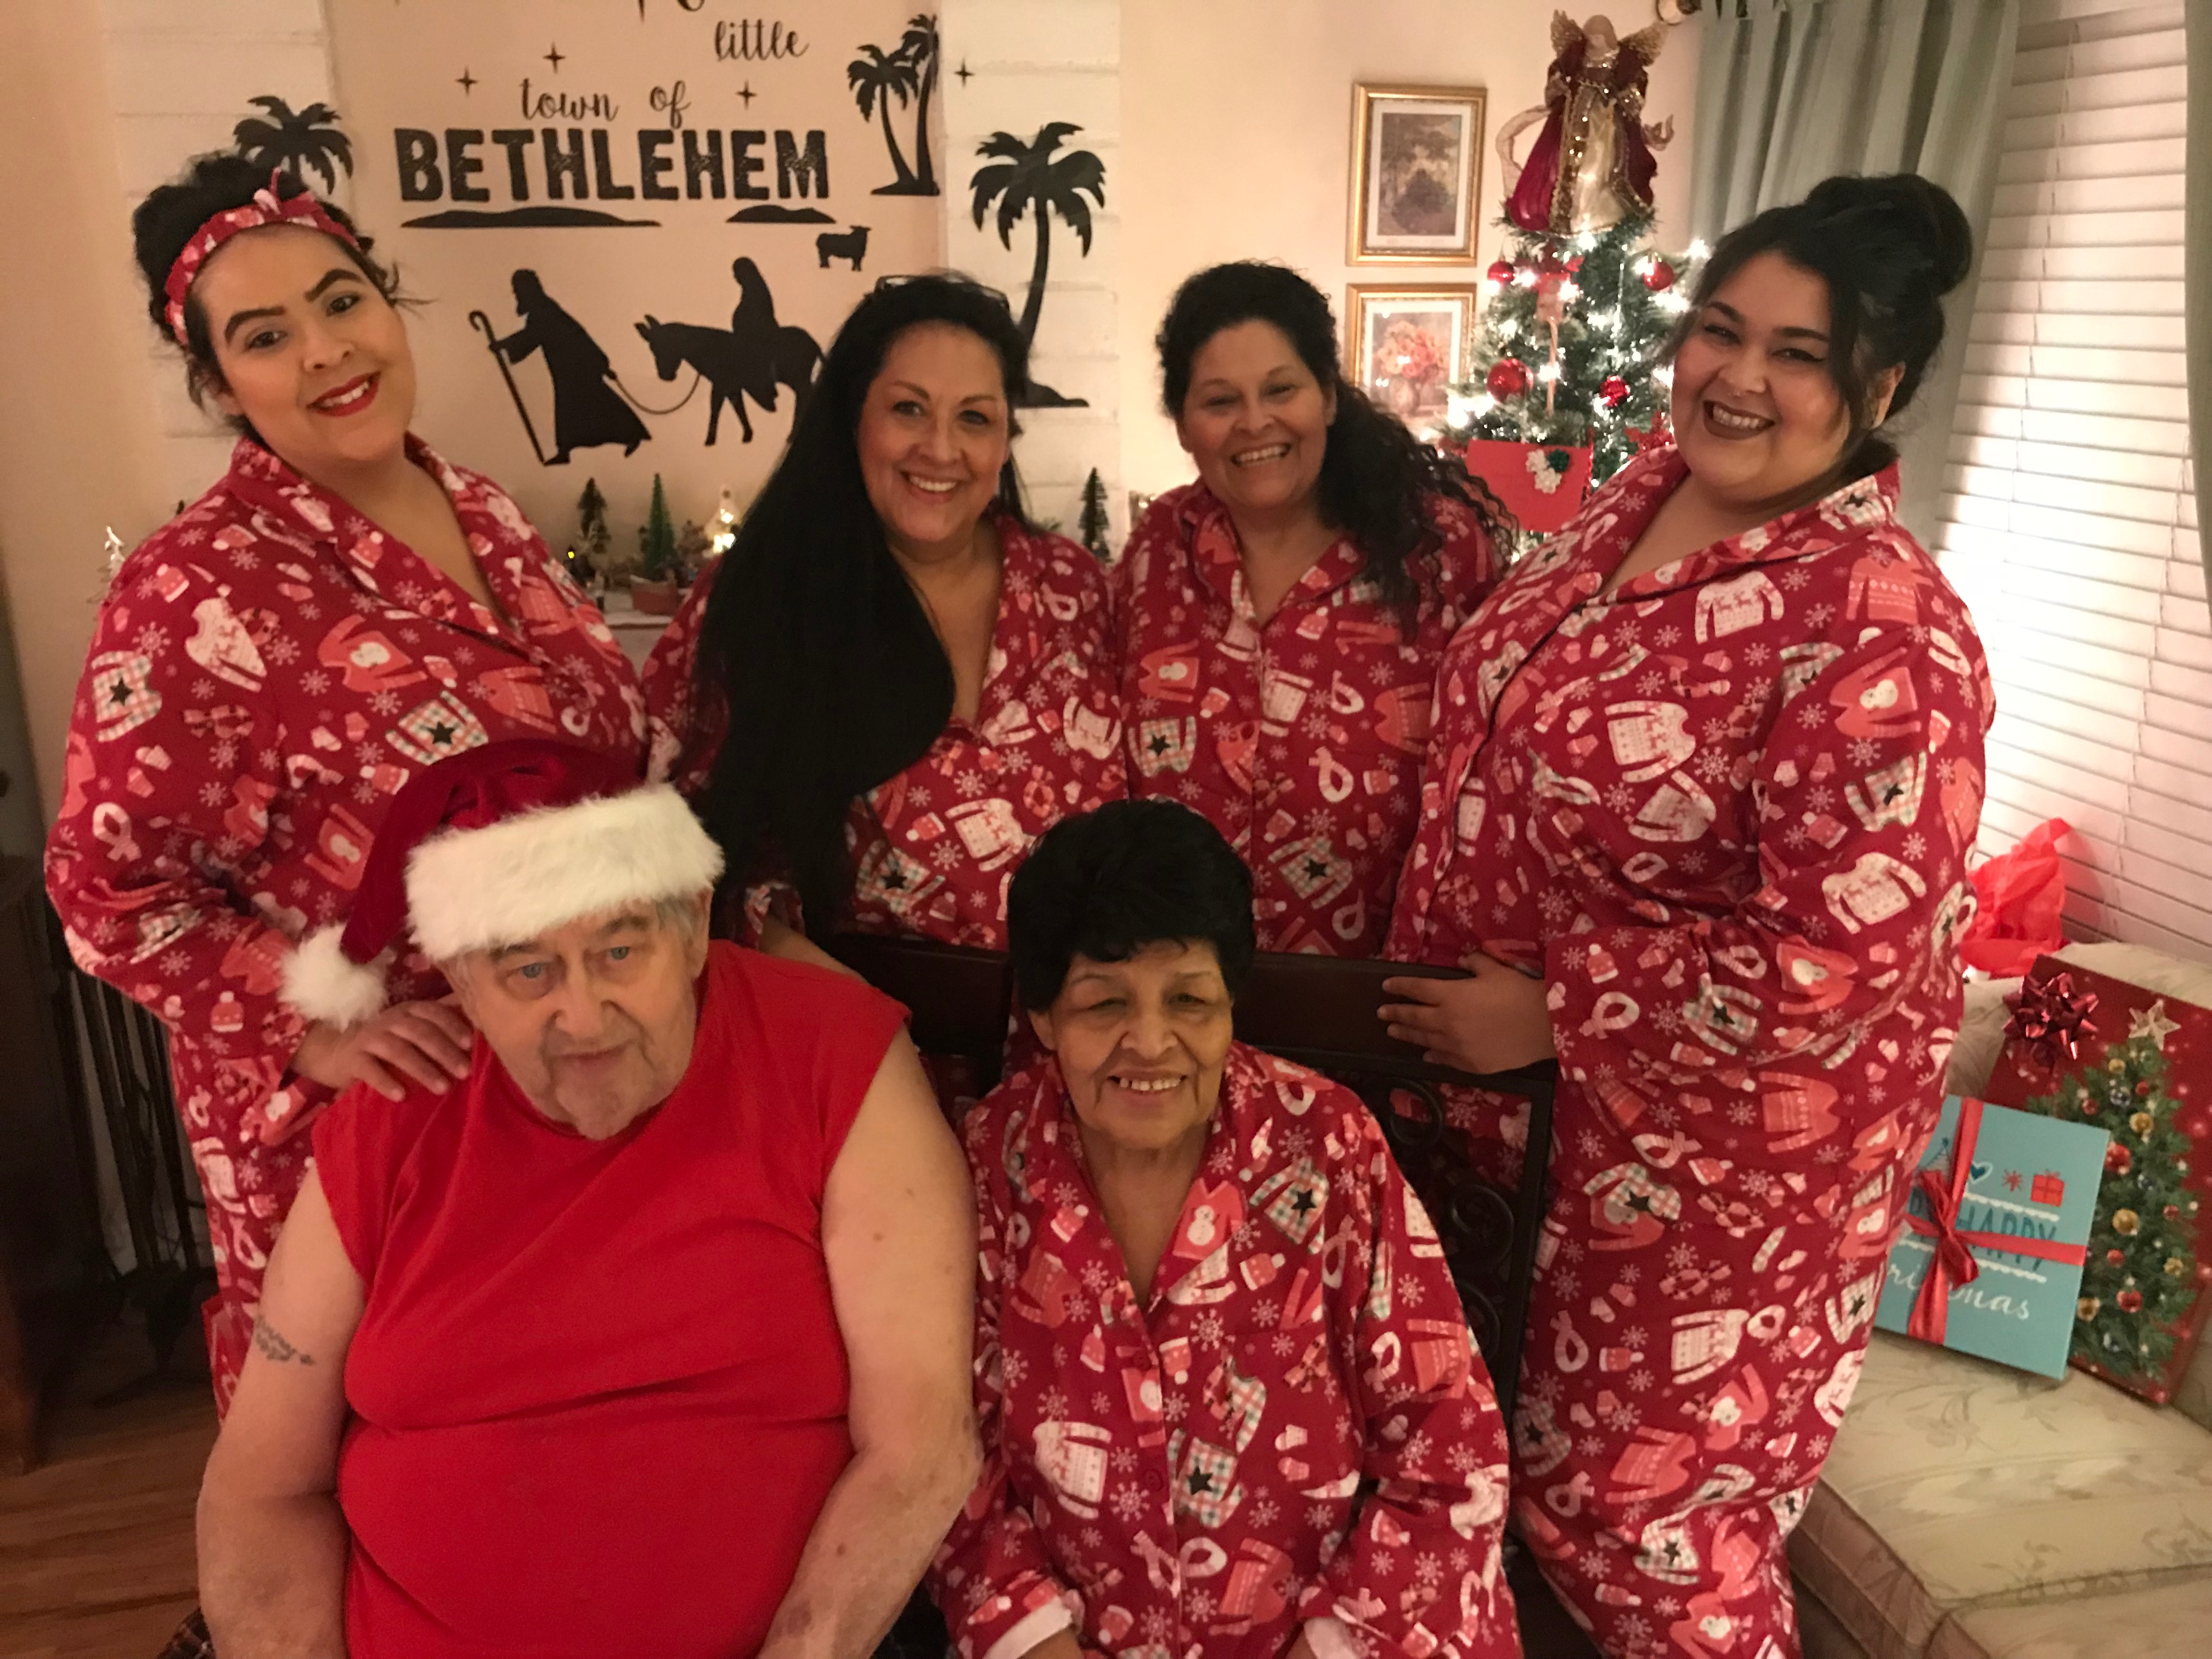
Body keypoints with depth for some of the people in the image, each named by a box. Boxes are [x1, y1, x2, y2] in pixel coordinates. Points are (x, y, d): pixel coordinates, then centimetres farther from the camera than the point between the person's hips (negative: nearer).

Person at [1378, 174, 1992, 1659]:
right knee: (1558, 1458, 28)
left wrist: (1550, 1013, -20)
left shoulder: (1880, 629, -27)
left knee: (1645, 1513, 14)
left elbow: (1836, 965, -29)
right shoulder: (1648, 491, -2)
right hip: (1558, 1087, 8)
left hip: (1732, 1132, -7)